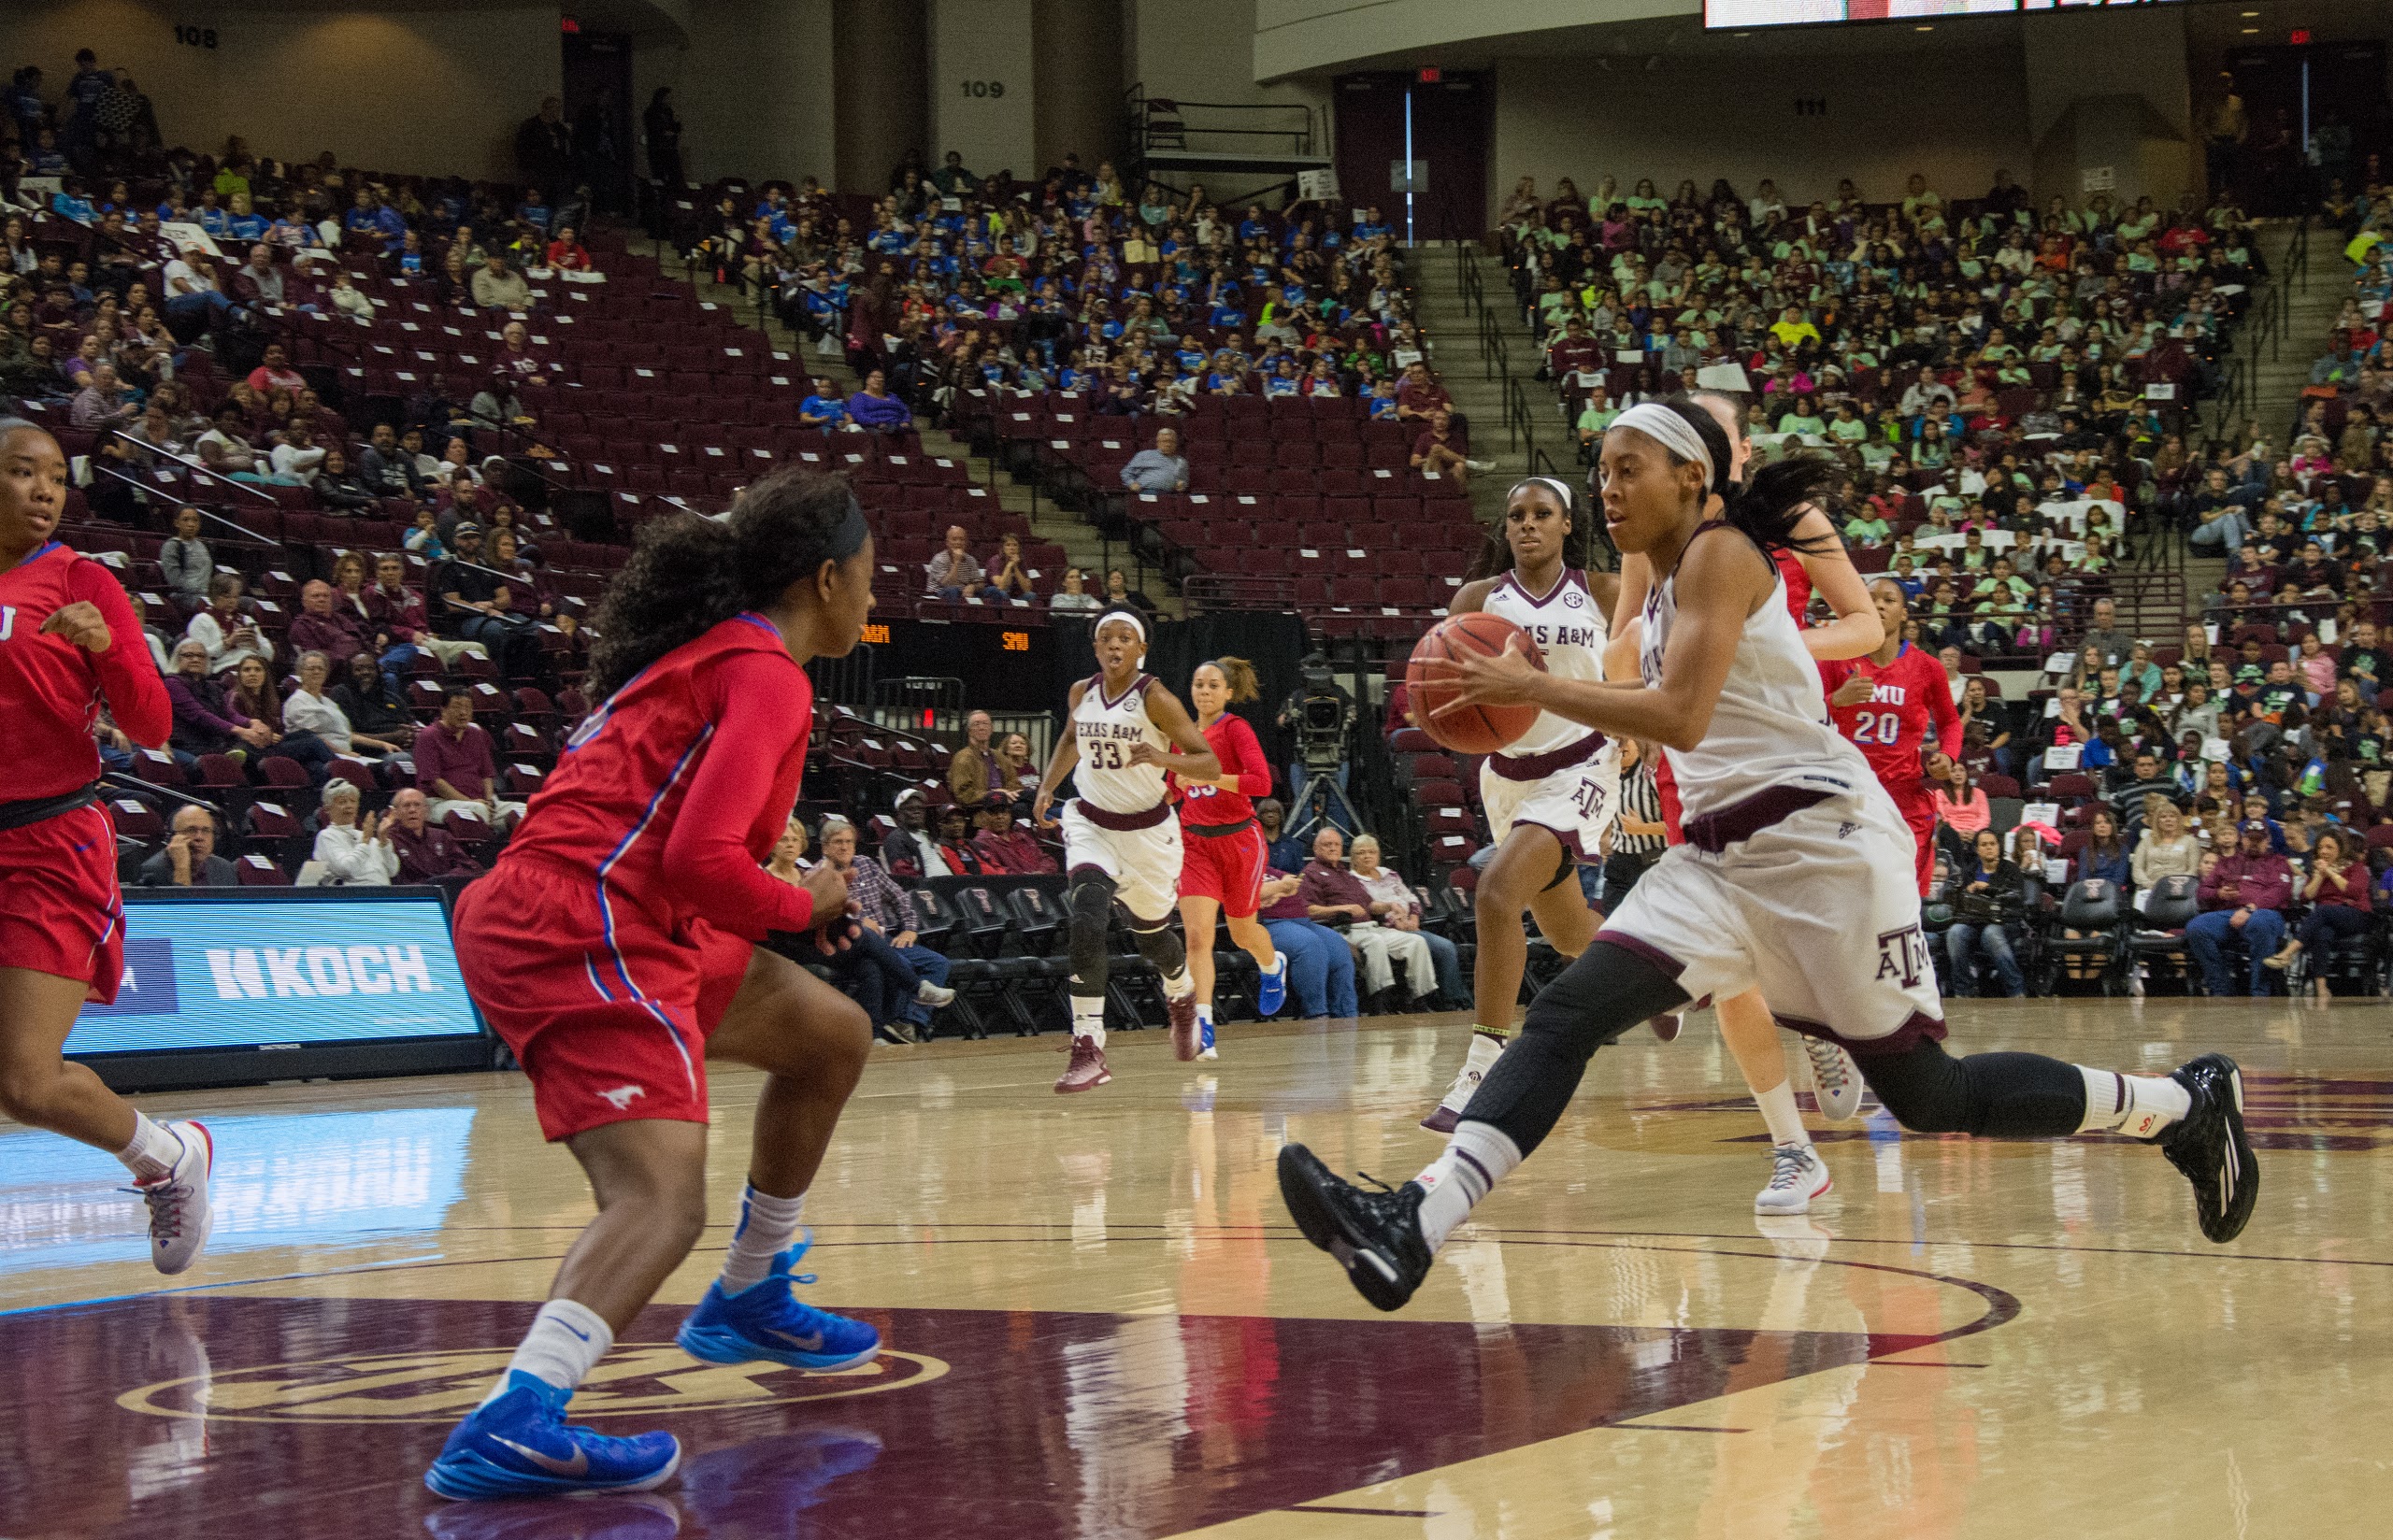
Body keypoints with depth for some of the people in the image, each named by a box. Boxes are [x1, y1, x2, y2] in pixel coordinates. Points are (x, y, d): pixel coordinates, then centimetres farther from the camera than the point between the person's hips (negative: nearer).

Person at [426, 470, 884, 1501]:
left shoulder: (707, 652, 22)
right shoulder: (768, 675, -8)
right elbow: (701, 857, -20)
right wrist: (804, 906, -1)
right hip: (580, 938, -10)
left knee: (831, 1034, 24)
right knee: (662, 1201, -23)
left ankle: (747, 1305, 34)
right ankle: (512, 1427, -42)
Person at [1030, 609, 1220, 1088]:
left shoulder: (1155, 698, -17)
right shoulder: (1082, 693, -2)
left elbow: (1210, 764, -19)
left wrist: (1162, 758, -37)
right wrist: (1047, 787, 7)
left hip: (1148, 829, -2)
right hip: (1091, 821, 2)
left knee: (1151, 935, 15)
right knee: (1087, 915, -24)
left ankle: (1182, 995, 55)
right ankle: (1088, 1051, -28)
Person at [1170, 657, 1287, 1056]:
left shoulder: (1235, 728, -9)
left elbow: (1262, 782, -22)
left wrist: (1208, 776, -27)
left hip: (1239, 839, -3)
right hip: (1195, 842, 3)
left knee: (1242, 933, 15)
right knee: (1197, 934, -14)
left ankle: (1273, 966, 51)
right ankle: (1203, 1029, -18)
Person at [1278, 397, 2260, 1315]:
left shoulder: (1720, 553, -10)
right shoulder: (1667, 581, 16)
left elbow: (1680, 714, -23)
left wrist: (1531, 688, -20)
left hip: (1821, 844, -8)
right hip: (1721, 855, 8)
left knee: (1928, 1097, 0)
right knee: (1566, 1017, -11)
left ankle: (2187, 1105, 18)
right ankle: (1414, 1229, -24)